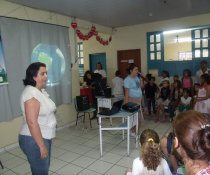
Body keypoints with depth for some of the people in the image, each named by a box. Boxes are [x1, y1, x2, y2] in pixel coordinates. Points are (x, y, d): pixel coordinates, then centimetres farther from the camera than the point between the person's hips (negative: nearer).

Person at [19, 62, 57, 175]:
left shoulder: (41, 90, 7)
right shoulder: (31, 93, -23)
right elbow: (32, 122, -27)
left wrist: (50, 135, 20)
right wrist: (41, 145, -23)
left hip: (44, 137, 9)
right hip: (34, 140, -9)